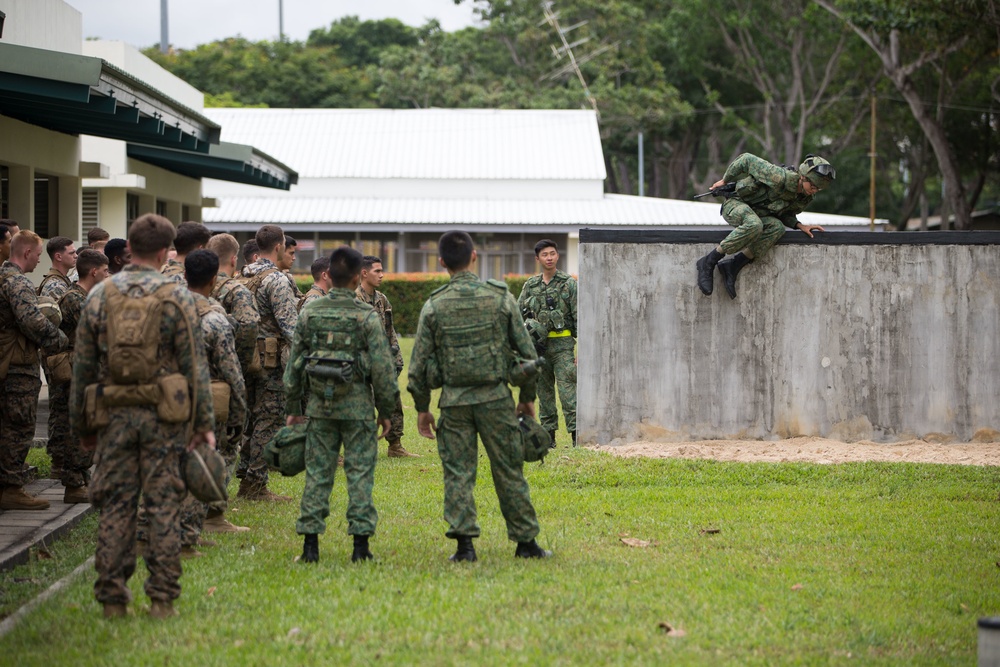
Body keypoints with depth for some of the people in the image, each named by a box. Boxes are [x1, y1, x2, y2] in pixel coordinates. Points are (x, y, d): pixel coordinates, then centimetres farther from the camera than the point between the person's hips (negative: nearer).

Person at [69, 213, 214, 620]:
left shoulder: (99, 296, 3)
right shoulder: (176, 297, -4)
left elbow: (83, 367, 7)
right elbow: (195, 366, -4)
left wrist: (81, 425, 15)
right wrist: (205, 423, 1)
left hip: (114, 417, 2)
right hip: (164, 417, -2)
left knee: (114, 508, 6)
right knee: (164, 507, 2)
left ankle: (112, 599, 6)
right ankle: (162, 599, 2)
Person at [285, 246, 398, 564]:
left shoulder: (309, 314, 2)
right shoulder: (366, 317, -6)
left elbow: (293, 363, 6)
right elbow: (382, 368, -6)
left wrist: (293, 407, 14)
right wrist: (385, 411, 4)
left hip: (319, 405, 3)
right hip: (357, 405, -3)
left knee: (317, 472, 7)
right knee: (359, 472, 2)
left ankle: (310, 542, 5)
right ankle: (360, 543, 0)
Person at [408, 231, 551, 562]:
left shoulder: (433, 306, -2)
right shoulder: (500, 297, -3)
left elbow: (419, 363, 1)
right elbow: (526, 351, 2)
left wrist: (422, 408, 11)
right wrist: (528, 396, 13)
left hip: (454, 401, 0)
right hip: (495, 398, 0)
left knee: (458, 473, 5)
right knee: (509, 472, 7)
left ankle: (464, 543, -2)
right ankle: (525, 541, 12)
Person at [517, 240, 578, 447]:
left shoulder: (568, 284, -2)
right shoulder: (530, 285, 9)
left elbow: (579, 318, -4)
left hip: (562, 345, -4)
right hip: (538, 345, 4)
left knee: (567, 391, -11)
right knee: (544, 392, 8)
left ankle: (576, 435, -13)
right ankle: (548, 436, 15)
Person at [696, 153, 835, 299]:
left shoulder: (806, 198, -4)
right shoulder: (780, 177, -29)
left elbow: (785, 215, 14)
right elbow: (747, 160, -19)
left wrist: (799, 225, -7)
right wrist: (725, 180, -7)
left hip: (756, 214, 7)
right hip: (735, 205, -7)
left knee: (777, 228, -25)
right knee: (754, 225, -39)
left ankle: (732, 265, -22)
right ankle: (708, 262, -29)